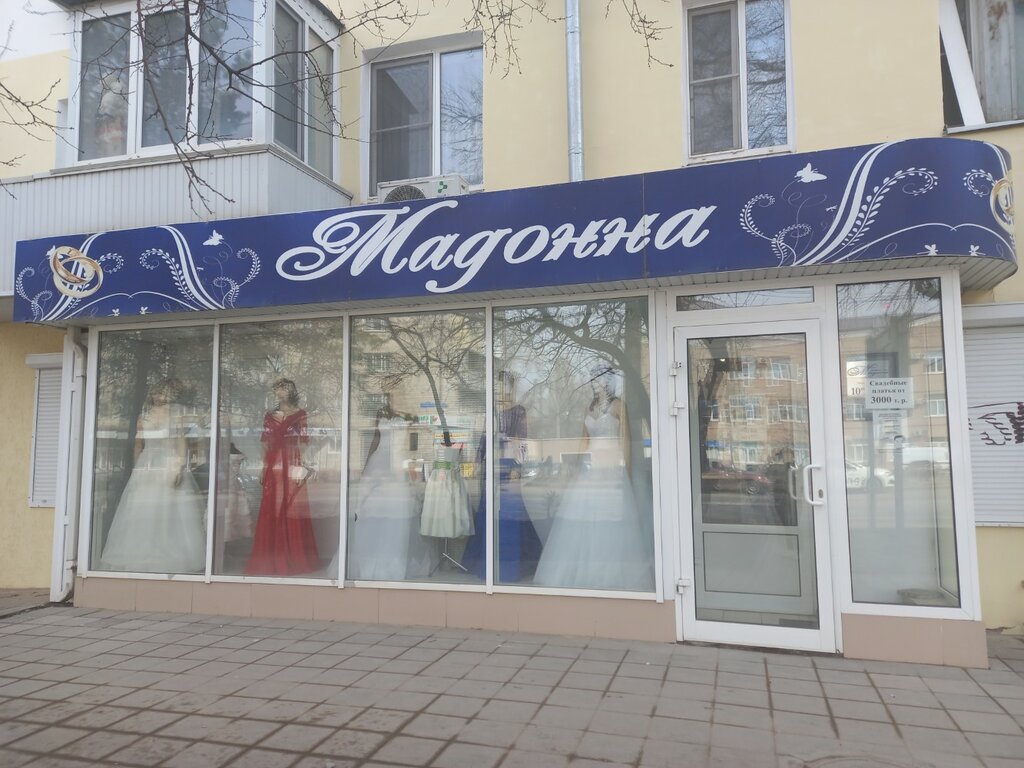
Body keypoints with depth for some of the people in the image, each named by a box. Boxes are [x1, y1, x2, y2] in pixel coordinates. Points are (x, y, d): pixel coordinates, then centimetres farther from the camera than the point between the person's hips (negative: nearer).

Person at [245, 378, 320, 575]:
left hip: (292, 467, -4)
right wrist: (263, 468, 7)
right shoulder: (269, 416, 13)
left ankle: (294, 559, 5)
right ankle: (273, 559, 12)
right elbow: (265, 444, 13)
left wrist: (302, 469, -12)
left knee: (292, 511, -3)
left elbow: (304, 444, -4)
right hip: (273, 468, 4)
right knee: (271, 512, 4)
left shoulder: (300, 415, 1)